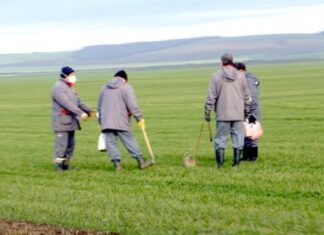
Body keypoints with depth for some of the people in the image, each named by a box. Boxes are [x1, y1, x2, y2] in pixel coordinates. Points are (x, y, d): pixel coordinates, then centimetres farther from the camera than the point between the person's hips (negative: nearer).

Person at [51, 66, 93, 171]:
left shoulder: (69, 87, 19)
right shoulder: (58, 88, -13)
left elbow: (78, 101, 18)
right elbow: (67, 103, -23)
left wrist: (89, 111, 6)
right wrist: (80, 113, -28)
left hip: (70, 122, 10)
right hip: (62, 122, -10)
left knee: (70, 144, 10)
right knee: (62, 144, -8)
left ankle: (65, 165, 16)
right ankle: (59, 165, -1)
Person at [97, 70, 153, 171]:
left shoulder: (105, 88, 17)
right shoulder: (126, 87, 0)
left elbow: (99, 107, 21)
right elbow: (132, 106, -9)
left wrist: (100, 121, 27)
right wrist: (140, 118, -2)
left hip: (106, 122, 3)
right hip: (121, 122, -3)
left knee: (111, 142, 3)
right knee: (129, 141, 2)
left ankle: (116, 162, -3)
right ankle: (140, 160, 5)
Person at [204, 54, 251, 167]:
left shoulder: (216, 76, -3)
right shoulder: (240, 76, 5)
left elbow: (211, 97, -3)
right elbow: (246, 96, 10)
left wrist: (207, 112, 4)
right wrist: (246, 110, 20)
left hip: (222, 114, -2)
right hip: (238, 114, 2)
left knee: (221, 137, 3)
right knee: (238, 136, 7)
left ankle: (220, 162, 2)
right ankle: (236, 161, 6)